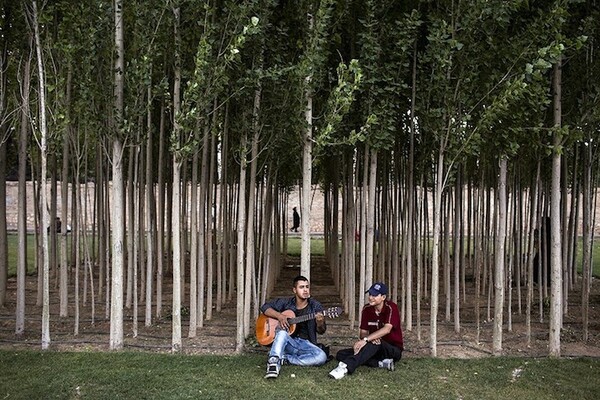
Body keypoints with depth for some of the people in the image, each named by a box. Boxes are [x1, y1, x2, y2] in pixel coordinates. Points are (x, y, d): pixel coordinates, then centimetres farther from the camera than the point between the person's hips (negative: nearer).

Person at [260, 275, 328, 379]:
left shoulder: (315, 306, 1)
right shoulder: (286, 303, 3)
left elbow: (321, 331, 1)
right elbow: (265, 307, 4)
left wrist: (320, 323, -24)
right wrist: (279, 316, -13)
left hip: (306, 344, 1)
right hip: (288, 343, -1)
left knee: (322, 357, -30)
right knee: (282, 333, -35)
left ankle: (284, 359, -21)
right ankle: (273, 362, -41)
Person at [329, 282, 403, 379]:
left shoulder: (391, 308, -15)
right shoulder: (367, 309, 2)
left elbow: (387, 329, -30)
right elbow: (363, 332, 1)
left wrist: (366, 339, -39)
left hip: (394, 349, -6)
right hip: (374, 349, 6)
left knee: (374, 344, -40)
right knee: (341, 354, -13)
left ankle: (345, 367, -55)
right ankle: (381, 363, -24)